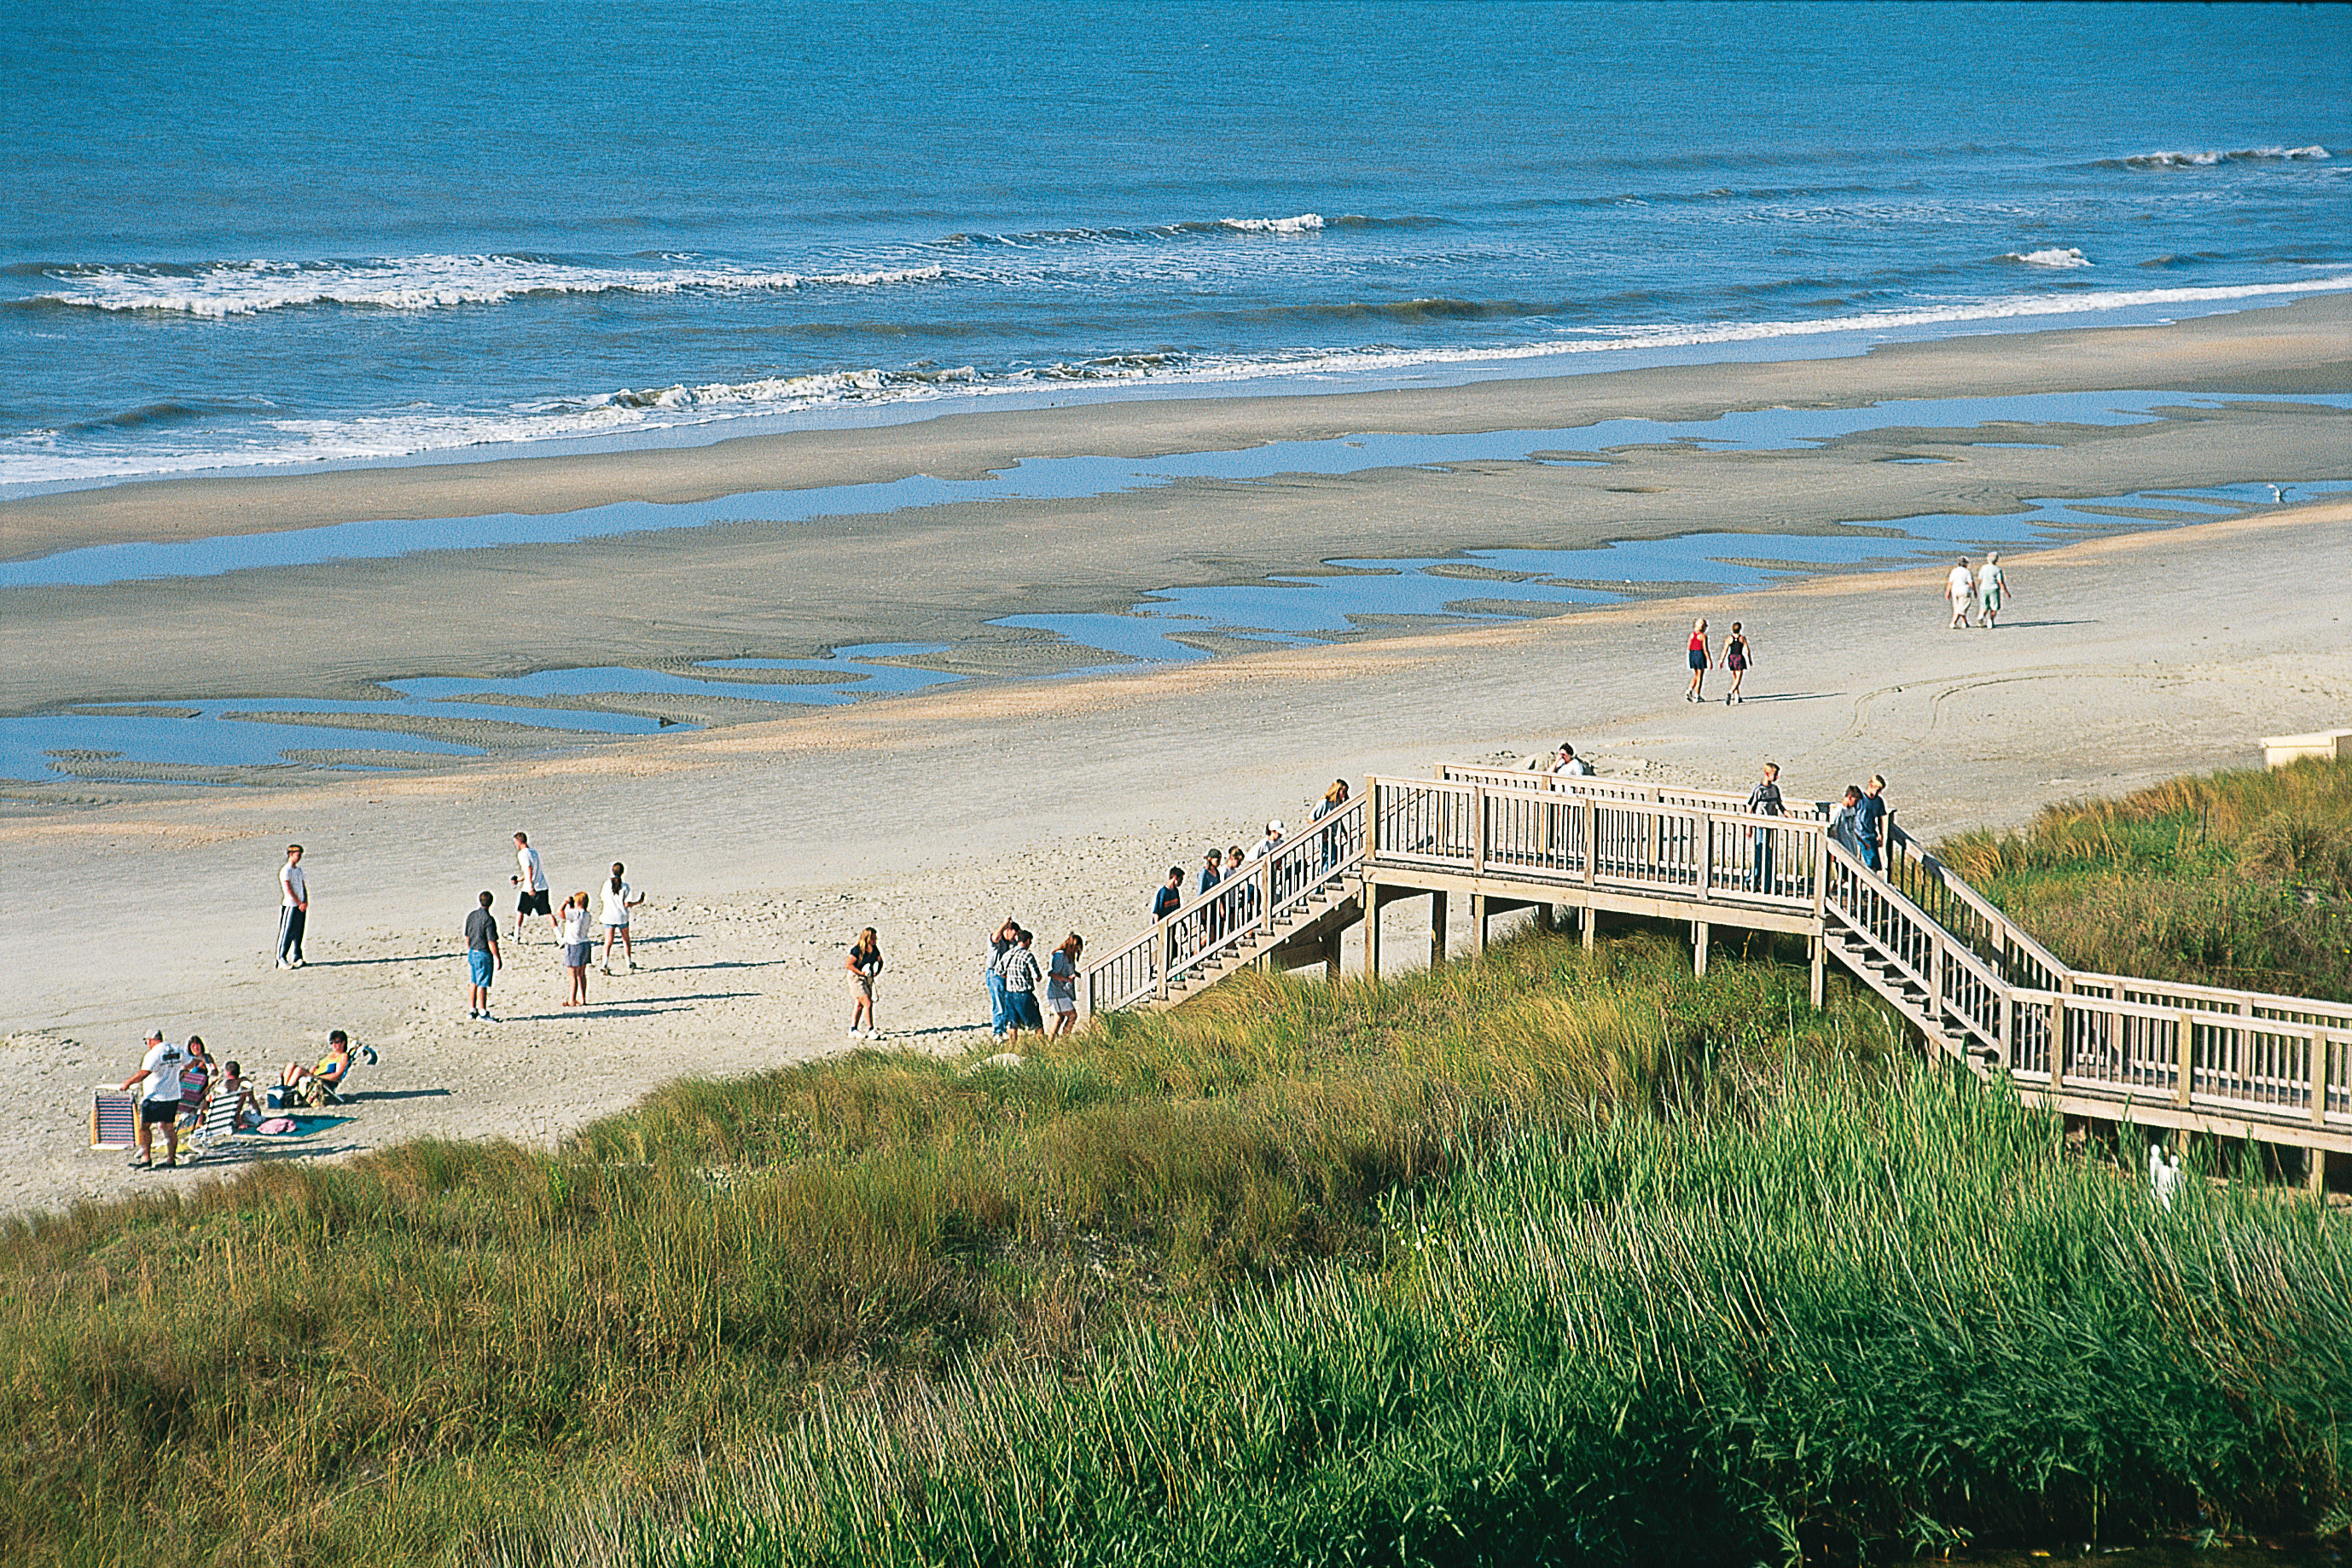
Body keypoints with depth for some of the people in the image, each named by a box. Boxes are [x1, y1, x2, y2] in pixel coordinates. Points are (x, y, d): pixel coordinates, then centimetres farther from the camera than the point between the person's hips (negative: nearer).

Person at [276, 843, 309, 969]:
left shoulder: (299, 870, 16)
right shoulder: (285, 871, -8)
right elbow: (288, 890, -14)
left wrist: (306, 902, 0)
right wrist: (300, 903, -16)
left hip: (301, 906, 7)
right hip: (291, 905, -7)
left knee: (299, 933, 6)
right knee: (287, 932, -7)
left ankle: (296, 958, 10)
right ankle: (281, 958, -4)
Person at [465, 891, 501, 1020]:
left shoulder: (471, 916, 4)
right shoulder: (489, 919, -19)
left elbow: (467, 937, 13)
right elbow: (492, 942, -20)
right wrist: (497, 958, -13)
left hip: (472, 953, 8)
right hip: (484, 954, -8)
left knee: (473, 983, 16)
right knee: (482, 985, -2)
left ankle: (472, 1010, 22)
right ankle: (483, 1013, 2)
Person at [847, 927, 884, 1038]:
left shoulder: (874, 948, 2)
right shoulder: (857, 950, -20)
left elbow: (880, 961, 14)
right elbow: (849, 964, -19)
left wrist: (877, 971, -5)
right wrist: (861, 973, -25)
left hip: (868, 978, 7)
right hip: (856, 978, -7)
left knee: (859, 1004, 12)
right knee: (868, 1003, -13)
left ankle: (853, 1029, 19)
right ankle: (871, 1030, -10)